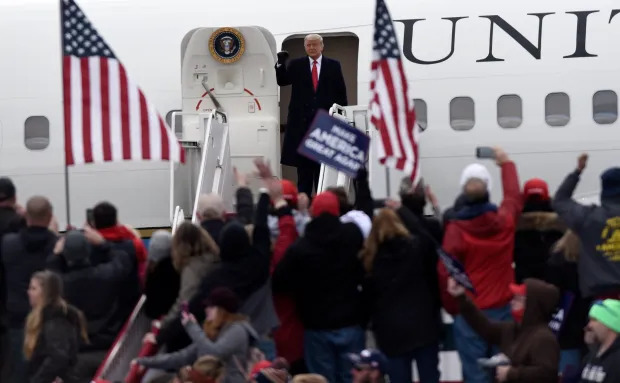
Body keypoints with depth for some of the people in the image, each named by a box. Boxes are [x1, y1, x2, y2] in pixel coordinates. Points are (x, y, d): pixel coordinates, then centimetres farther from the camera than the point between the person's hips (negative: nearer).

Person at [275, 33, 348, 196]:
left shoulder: (333, 66, 7)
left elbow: (341, 92, 7)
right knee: (303, 164, 2)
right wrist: (280, 63, -20)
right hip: (302, 120, 0)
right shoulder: (296, 65, 8)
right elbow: (282, 81, -4)